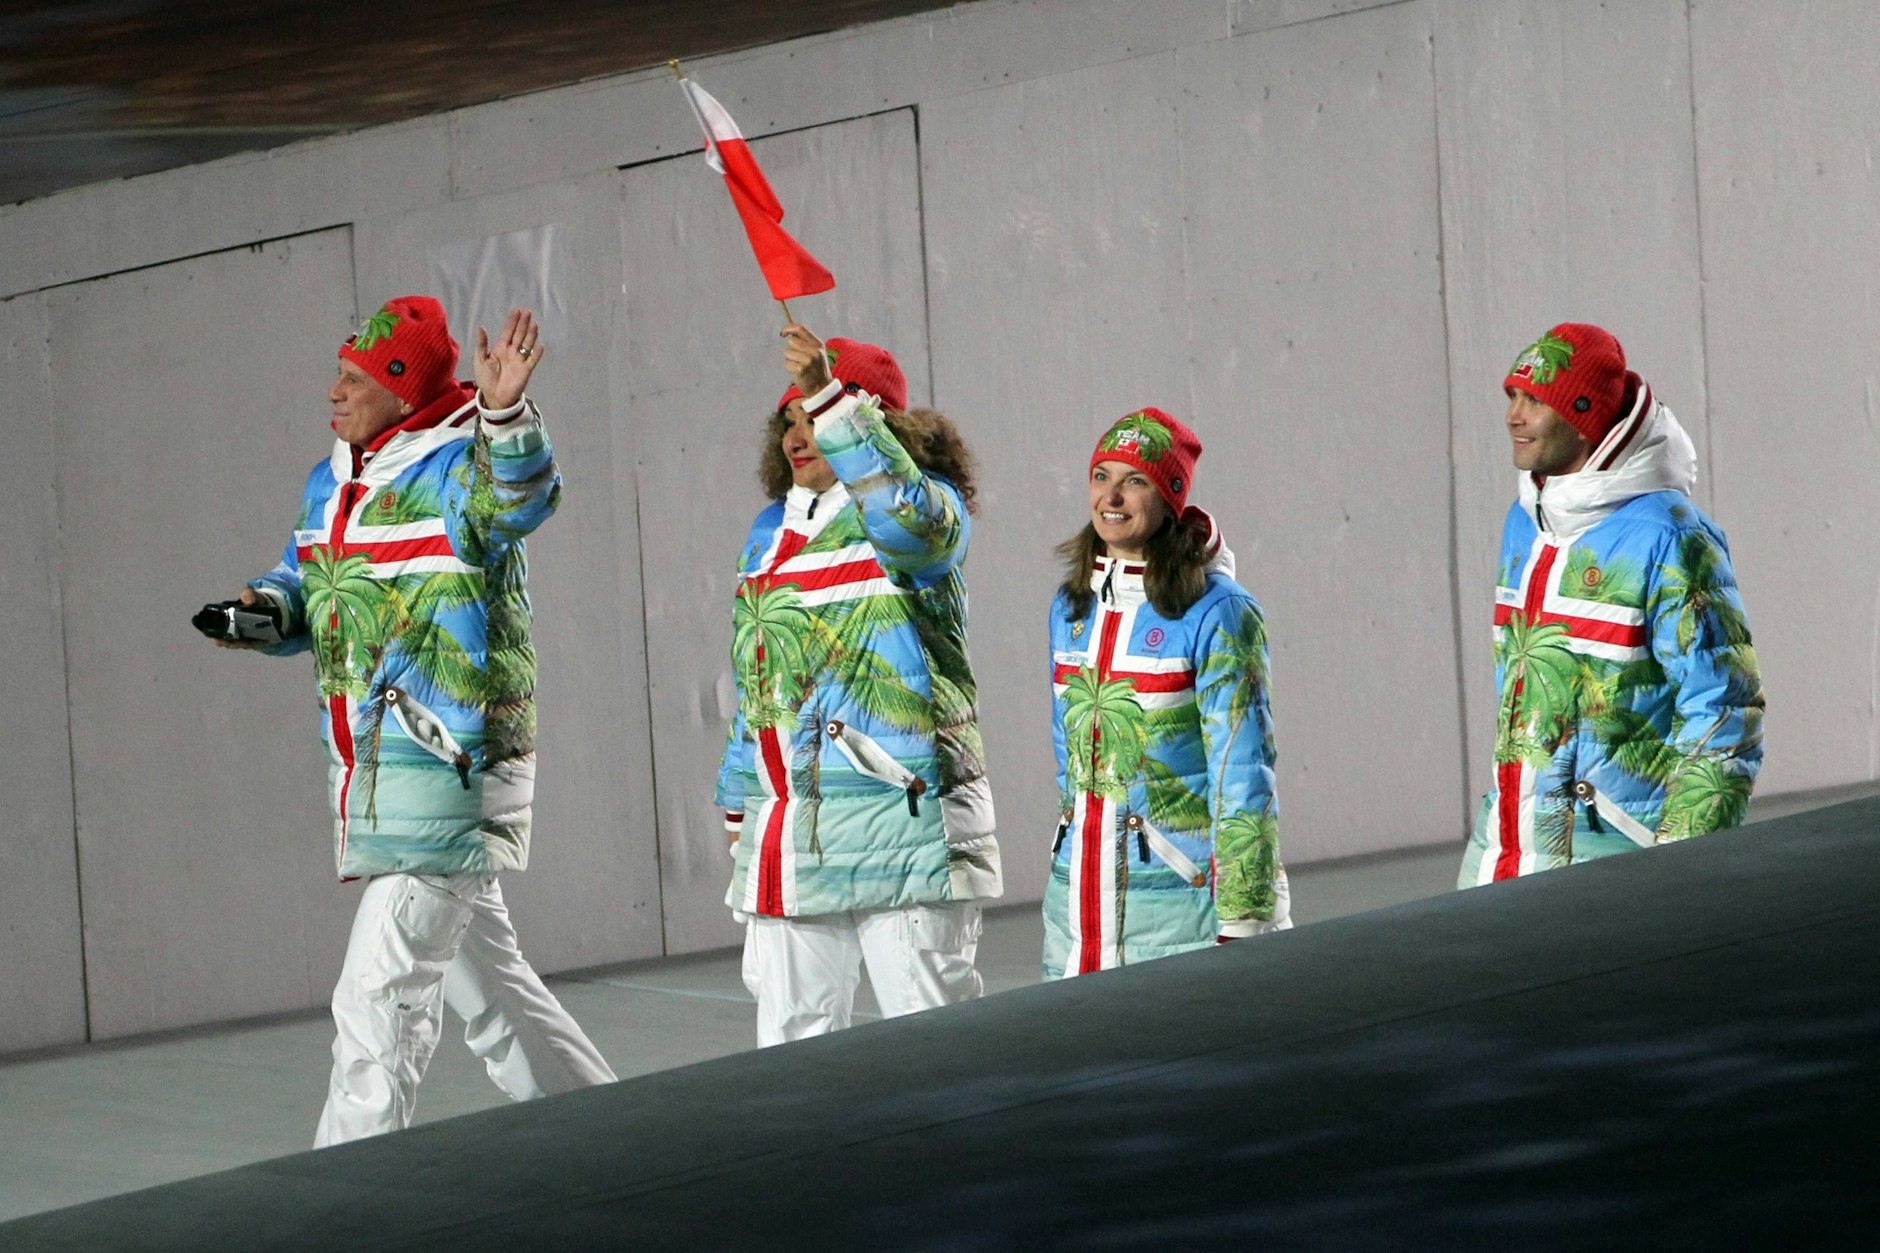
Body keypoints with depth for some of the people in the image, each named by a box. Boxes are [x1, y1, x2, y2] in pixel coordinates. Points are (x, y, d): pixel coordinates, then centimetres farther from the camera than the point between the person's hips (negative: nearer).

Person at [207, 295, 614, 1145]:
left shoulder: (459, 470, -14)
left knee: (380, 996, -11)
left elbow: (521, 495, -37)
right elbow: (309, 588, 23)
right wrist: (268, 608, 0)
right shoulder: (330, 483, 11)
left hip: (447, 776, -9)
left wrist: (504, 416, -57)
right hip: (366, 778, 9)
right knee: (483, 982, 19)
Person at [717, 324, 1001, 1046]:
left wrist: (833, 401, -34)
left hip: (900, 815, -7)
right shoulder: (770, 532, 18)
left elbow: (908, 516, -31)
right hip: (788, 825, 7)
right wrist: (740, 802, 23)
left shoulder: (927, 511, -4)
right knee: (789, 1029, 7)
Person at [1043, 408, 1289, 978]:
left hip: (1177, 890, -6)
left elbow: (1242, 773, -11)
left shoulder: (1217, 614, -9)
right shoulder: (1072, 608, 10)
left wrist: (1241, 924, -15)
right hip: (1078, 892, 6)